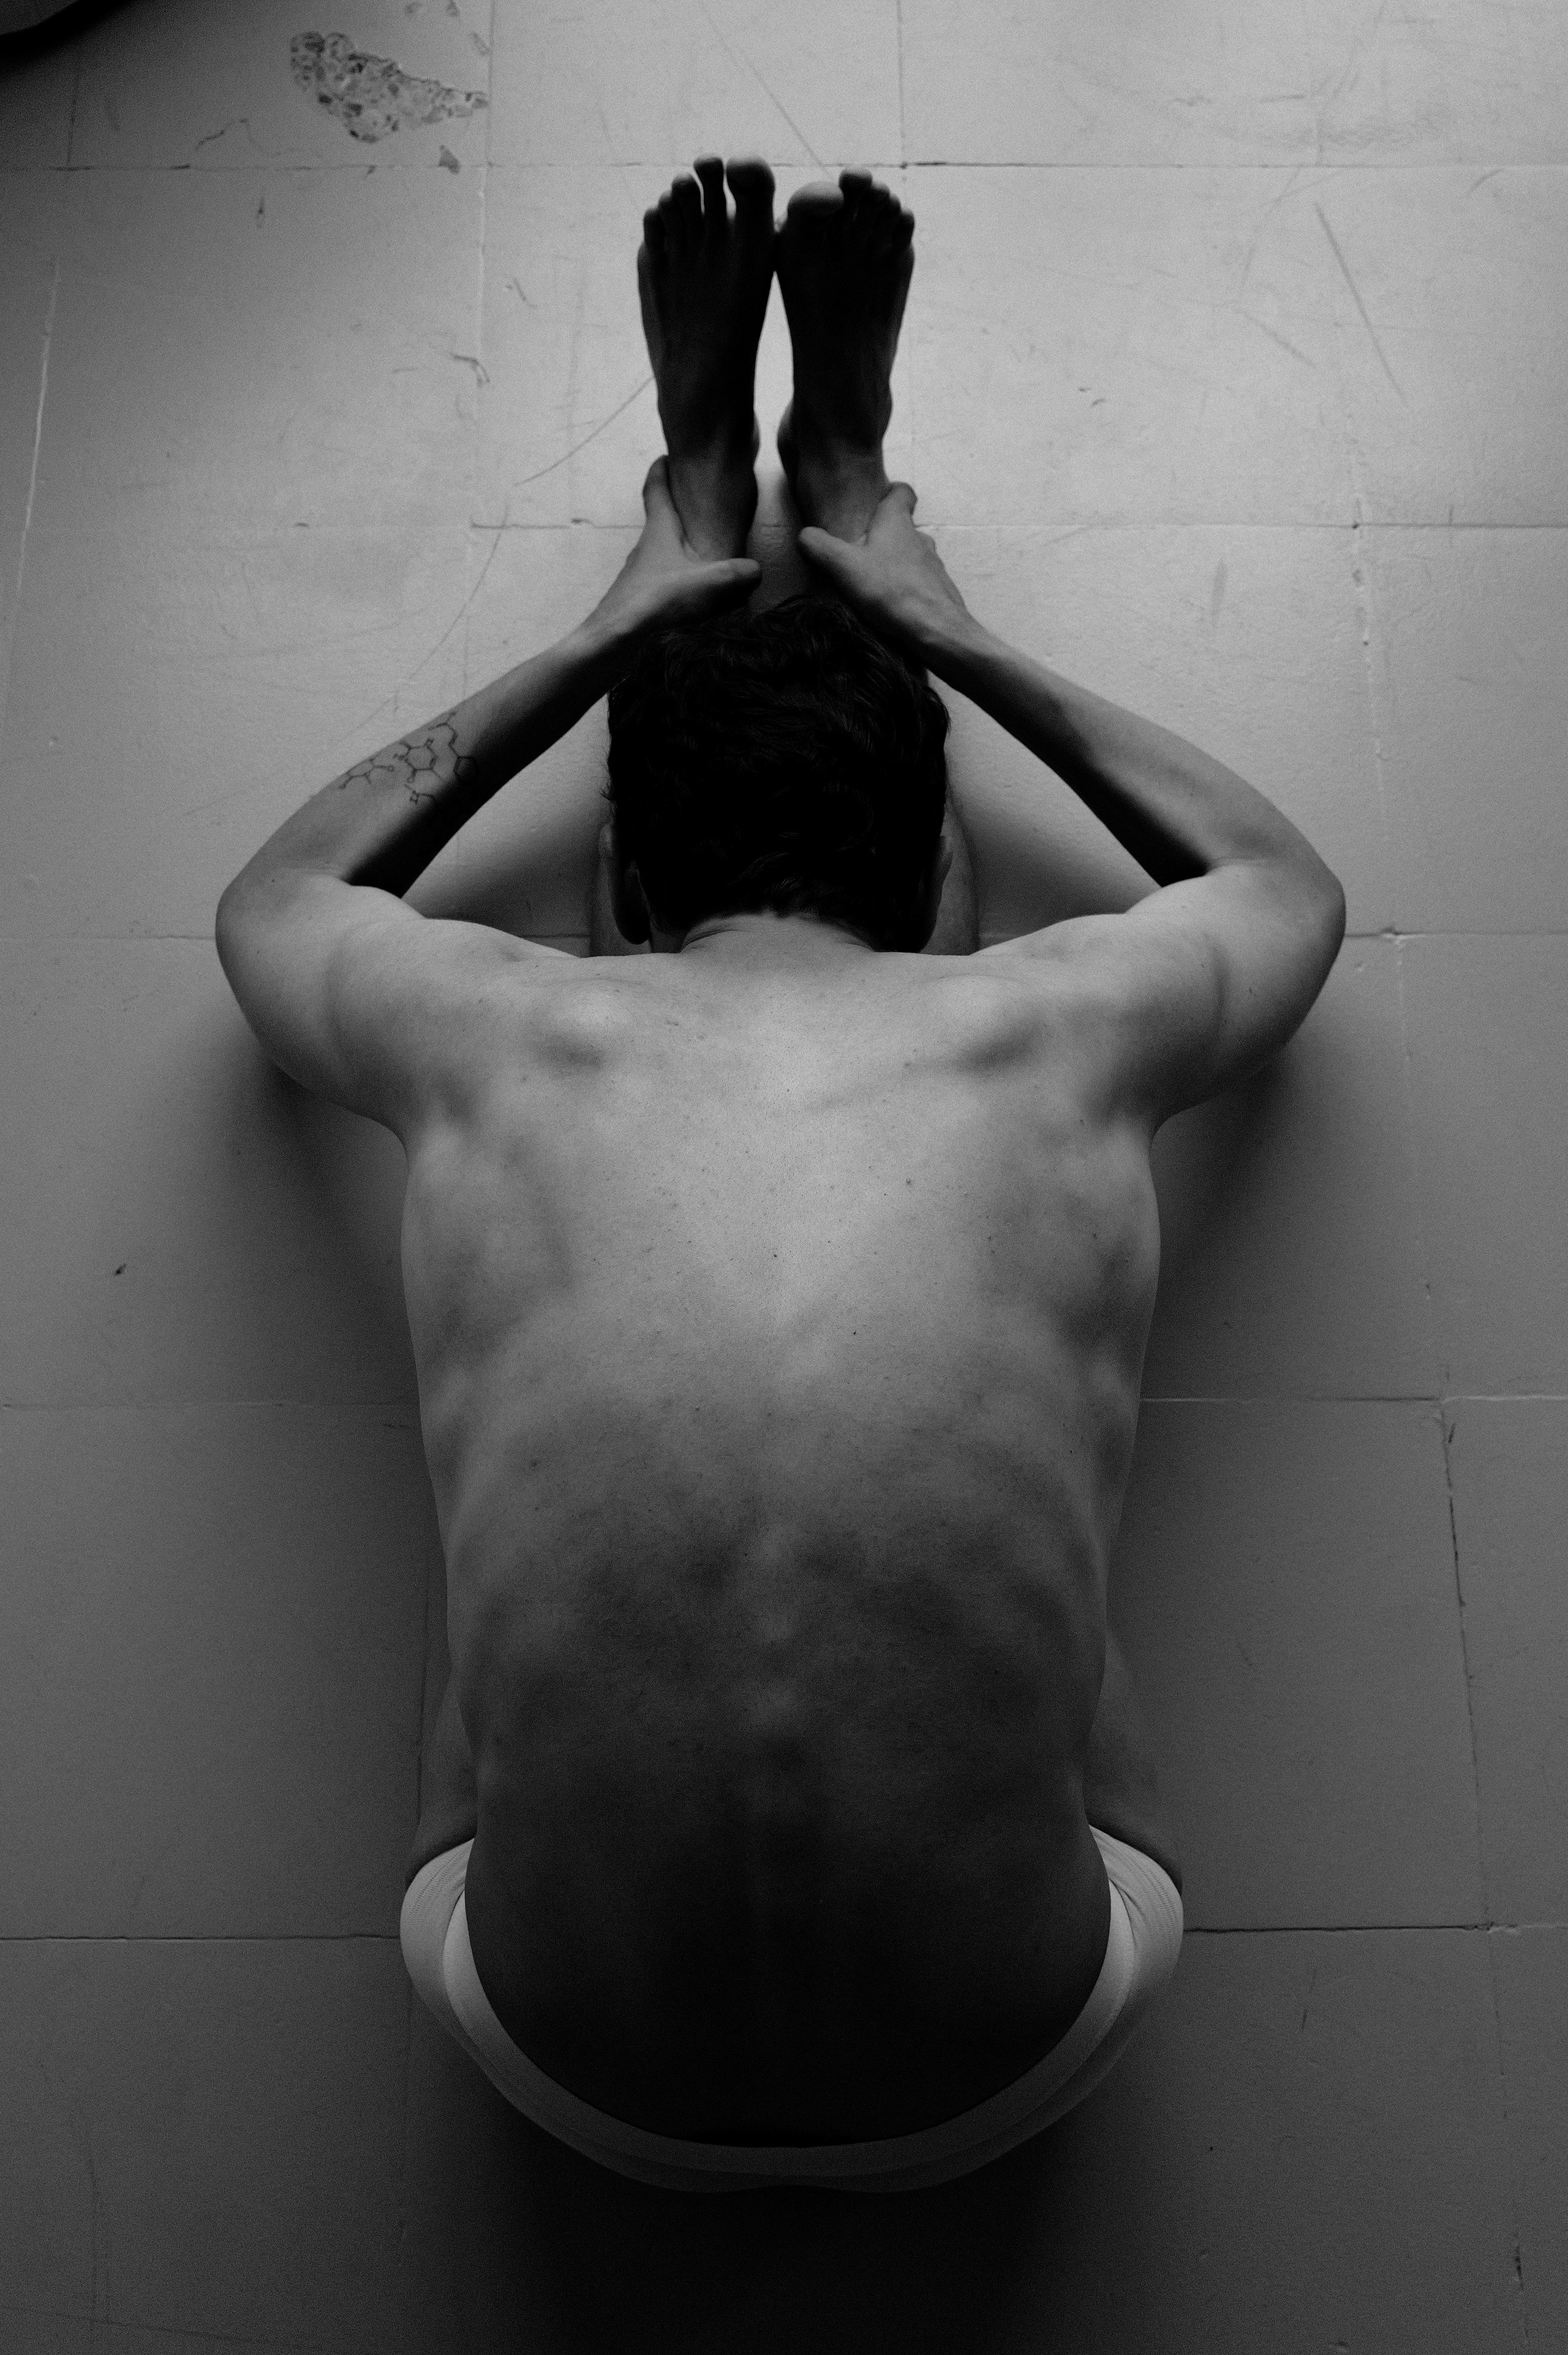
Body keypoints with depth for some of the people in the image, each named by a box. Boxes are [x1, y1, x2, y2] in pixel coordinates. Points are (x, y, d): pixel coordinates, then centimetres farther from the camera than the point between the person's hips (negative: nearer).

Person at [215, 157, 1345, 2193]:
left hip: (580, 2080, 1)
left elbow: (274, 898, 17)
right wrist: (968, 645, 23)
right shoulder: (1058, 1029, -11)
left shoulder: (500, 1037, -11)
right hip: (1010, 2075, 0)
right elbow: (1291, 884, 17)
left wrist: (598, 641, 22)